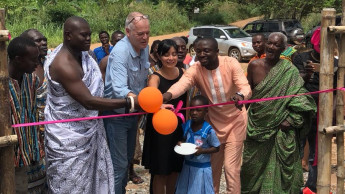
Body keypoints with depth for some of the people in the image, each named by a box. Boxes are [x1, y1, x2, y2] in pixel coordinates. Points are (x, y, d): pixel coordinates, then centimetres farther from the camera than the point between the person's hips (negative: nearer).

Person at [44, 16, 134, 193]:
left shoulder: (80, 52, 2)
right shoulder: (63, 65, -27)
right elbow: (89, 102, -30)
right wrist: (128, 102, -29)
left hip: (87, 129, 9)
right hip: (69, 137, -8)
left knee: (93, 180, 15)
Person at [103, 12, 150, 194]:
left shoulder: (145, 48, -2)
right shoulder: (120, 52, -27)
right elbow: (119, 89, -39)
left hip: (133, 113, 8)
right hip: (117, 114, -8)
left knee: (127, 158, 20)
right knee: (119, 164, -5)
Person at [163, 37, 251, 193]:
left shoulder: (231, 63, -16)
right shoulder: (194, 70, -14)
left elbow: (246, 88, -26)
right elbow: (182, 83, -35)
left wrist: (240, 95, -51)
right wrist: (168, 94, -58)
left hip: (235, 120, -2)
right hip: (213, 122, 2)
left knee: (231, 167, -6)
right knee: (213, 166, 13)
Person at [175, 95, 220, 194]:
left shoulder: (208, 130, -19)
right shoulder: (186, 125, -5)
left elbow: (216, 148, -10)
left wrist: (202, 151, -24)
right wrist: (179, 143, -10)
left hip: (202, 168, -5)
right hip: (187, 165, 5)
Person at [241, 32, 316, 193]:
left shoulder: (290, 71, -8)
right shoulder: (254, 66, 0)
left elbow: (300, 98, -7)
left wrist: (292, 119, -15)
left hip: (280, 127, -2)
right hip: (257, 123, 3)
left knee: (280, 166, 3)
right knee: (254, 165, 14)